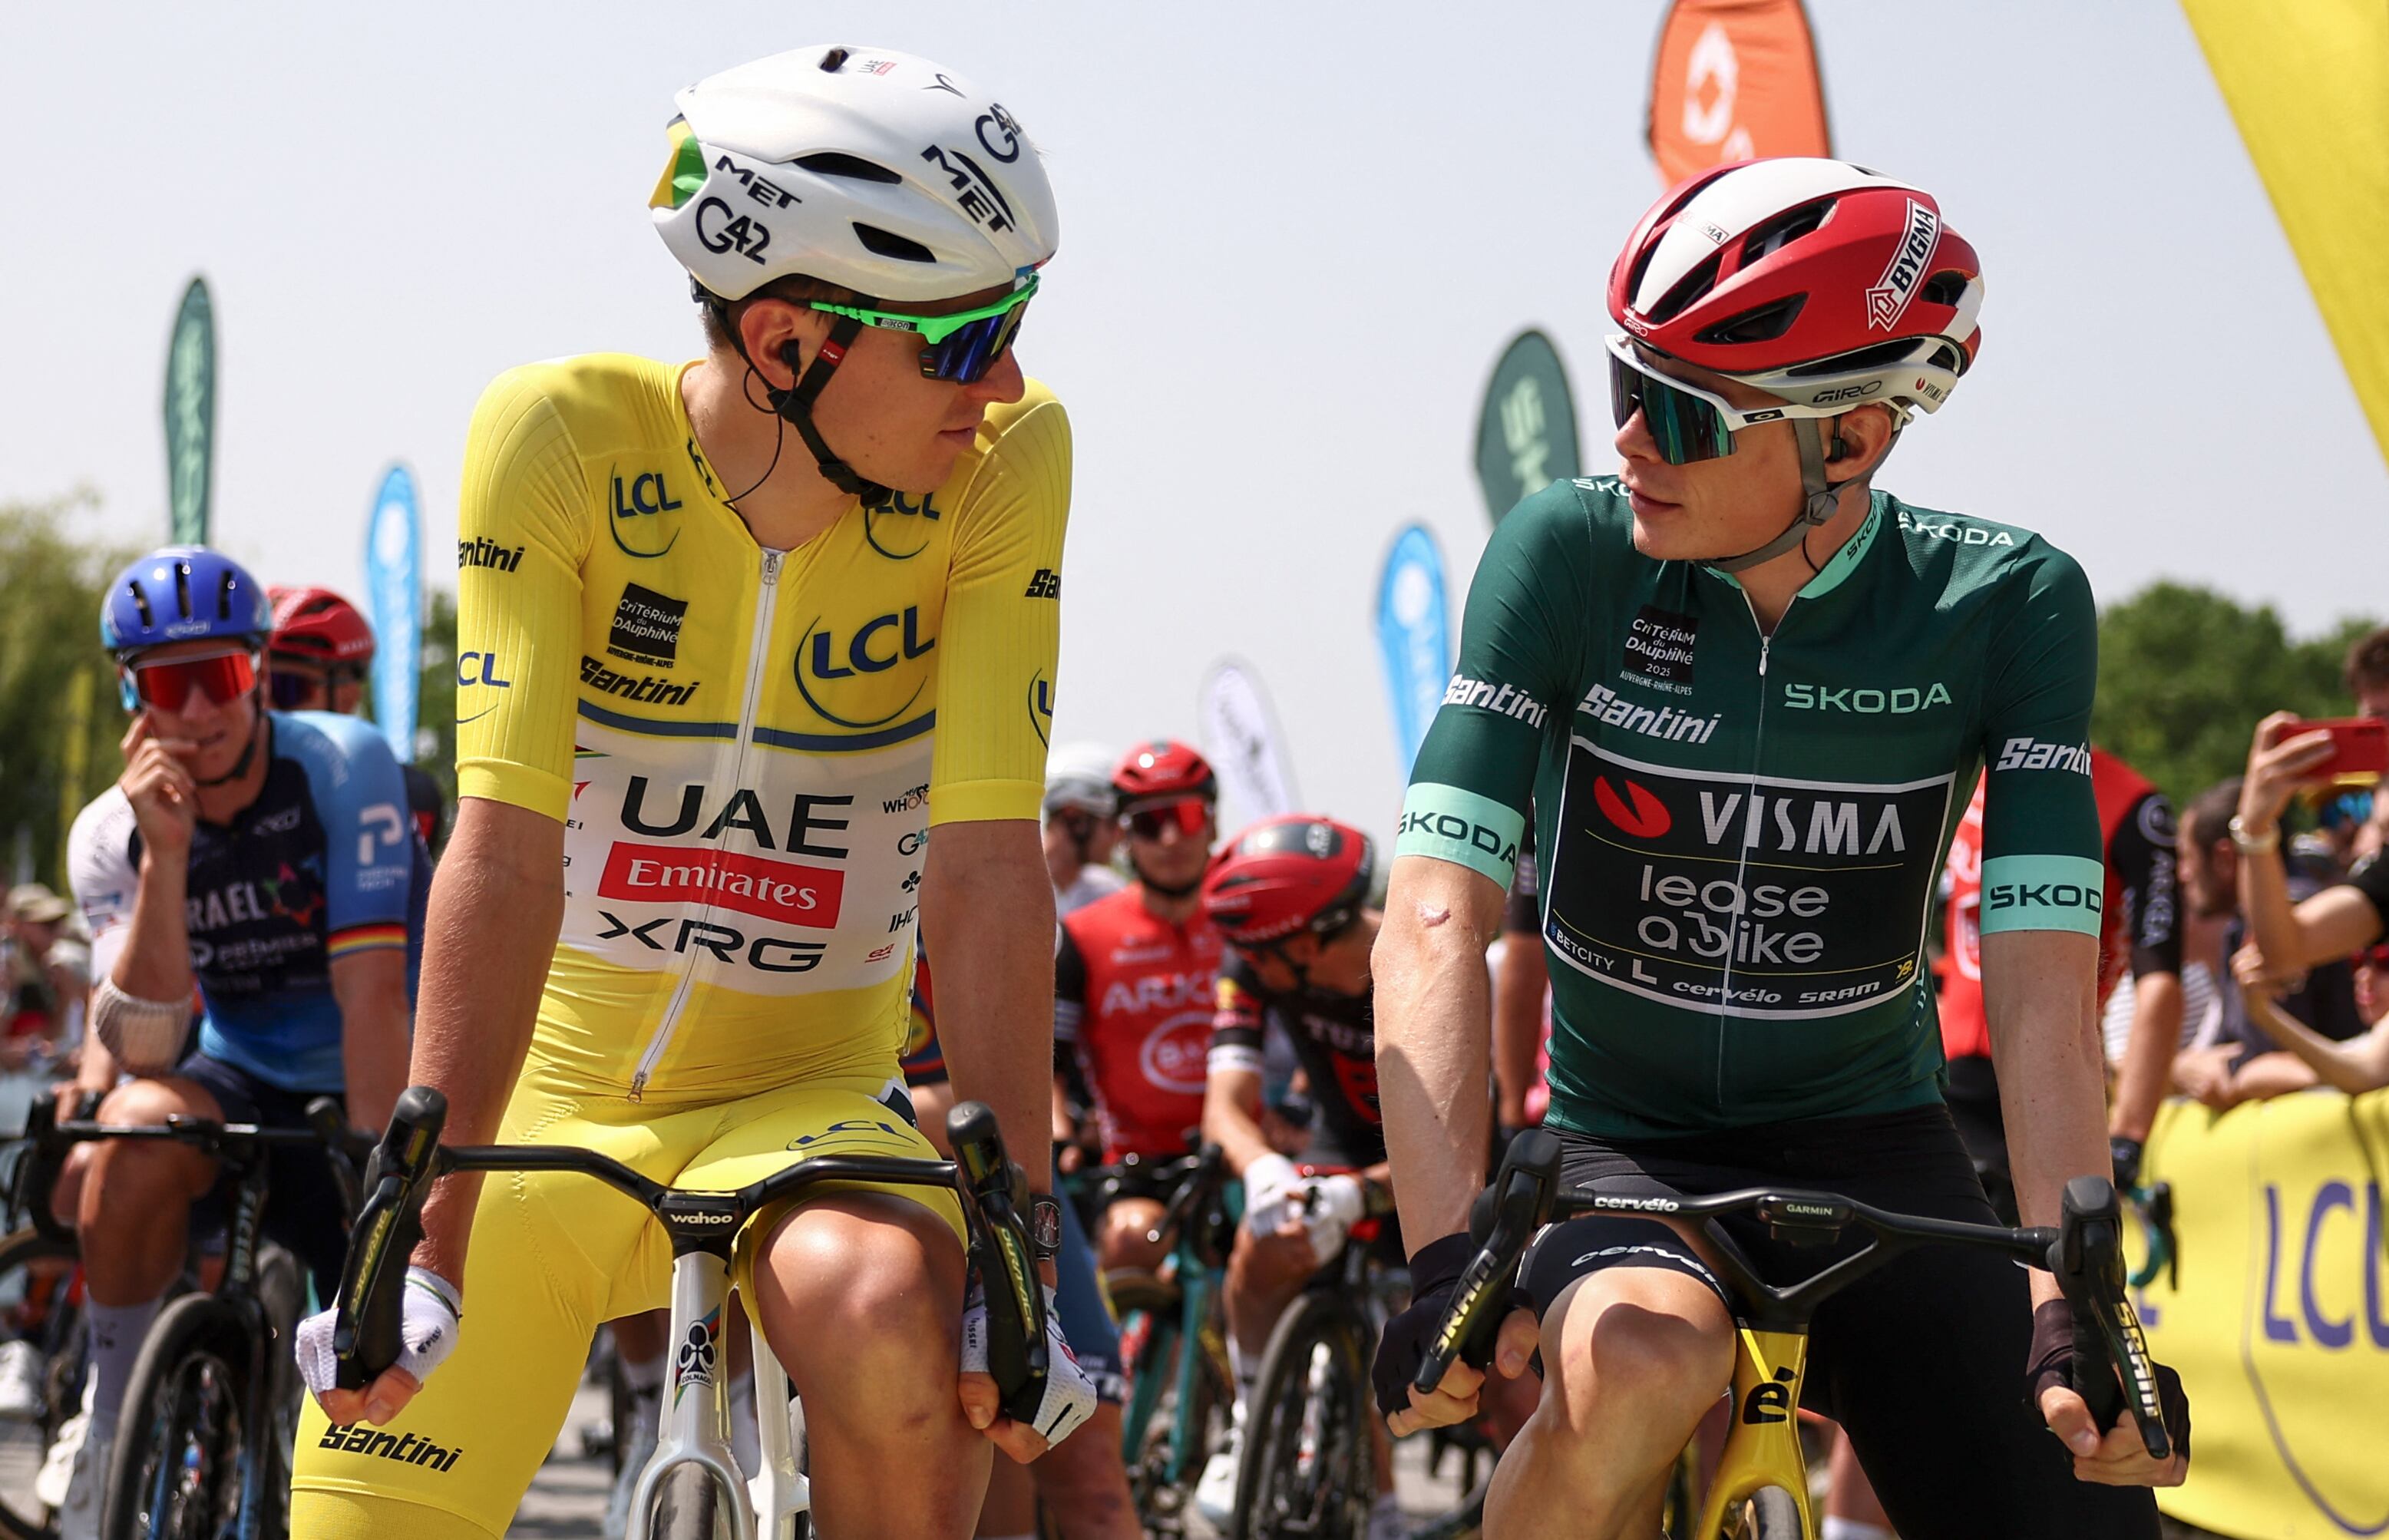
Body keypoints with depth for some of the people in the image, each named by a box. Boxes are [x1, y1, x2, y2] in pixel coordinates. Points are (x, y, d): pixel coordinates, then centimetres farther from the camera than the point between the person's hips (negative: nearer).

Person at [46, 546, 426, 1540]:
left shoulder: (343, 766, -19)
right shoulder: (111, 836, -10)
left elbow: (372, 989, -26)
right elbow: (142, 1048, -23)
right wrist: (165, 855, -33)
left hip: (388, 1091, -1)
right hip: (245, 1085, 2)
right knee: (138, 1128, -34)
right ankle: (114, 1421, -15)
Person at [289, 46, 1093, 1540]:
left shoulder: (1005, 459, -14)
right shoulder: (562, 439, -16)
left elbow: (987, 870, -19)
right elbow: (507, 849, -23)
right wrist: (424, 1241, -31)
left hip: (806, 1097, -1)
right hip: (546, 1102, 1)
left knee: (885, 1312, -34)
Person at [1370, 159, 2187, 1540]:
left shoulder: (2004, 608, -11)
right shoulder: (1569, 558, -14)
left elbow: (2042, 981, -18)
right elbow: (1437, 917, -21)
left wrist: (2072, 1305, -30)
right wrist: (1448, 1257, -34)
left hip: (1871, 1157, 2)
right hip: (1618, 1152, -2)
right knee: (1645, 1365, -36)